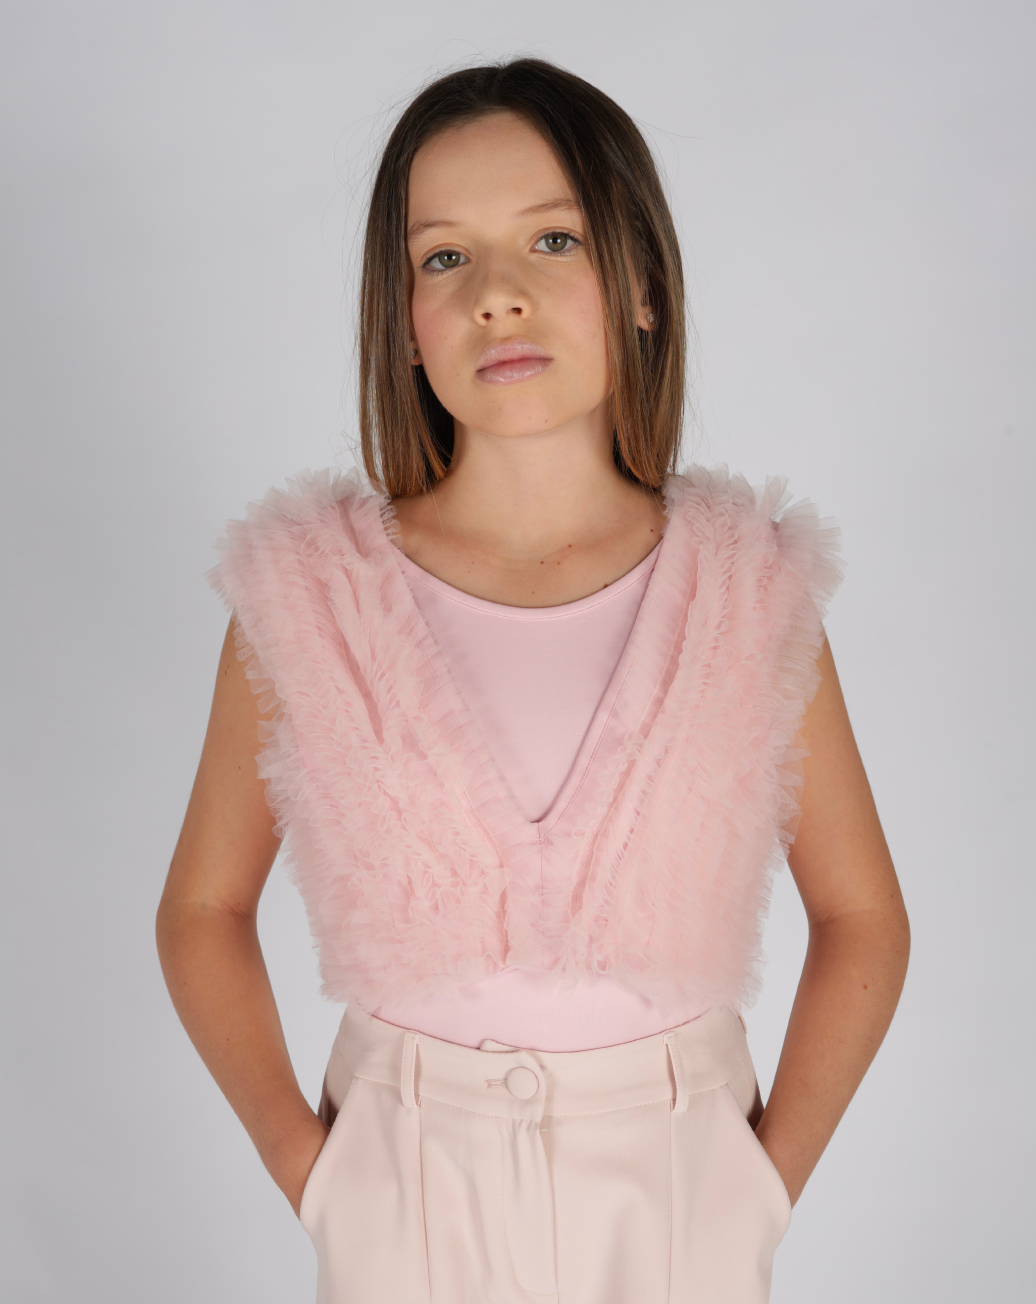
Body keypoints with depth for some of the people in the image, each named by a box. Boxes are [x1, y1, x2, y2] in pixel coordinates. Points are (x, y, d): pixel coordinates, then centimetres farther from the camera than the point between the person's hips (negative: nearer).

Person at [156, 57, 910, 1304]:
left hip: (678, 1193, 1)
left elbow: (863, 918, 0)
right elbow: (203, 909, -1)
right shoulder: (306, 596, -12)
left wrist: (773, 1176, -4)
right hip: (405, 1198, 0)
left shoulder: (751, 592, -11)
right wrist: (301, 1163, -5)